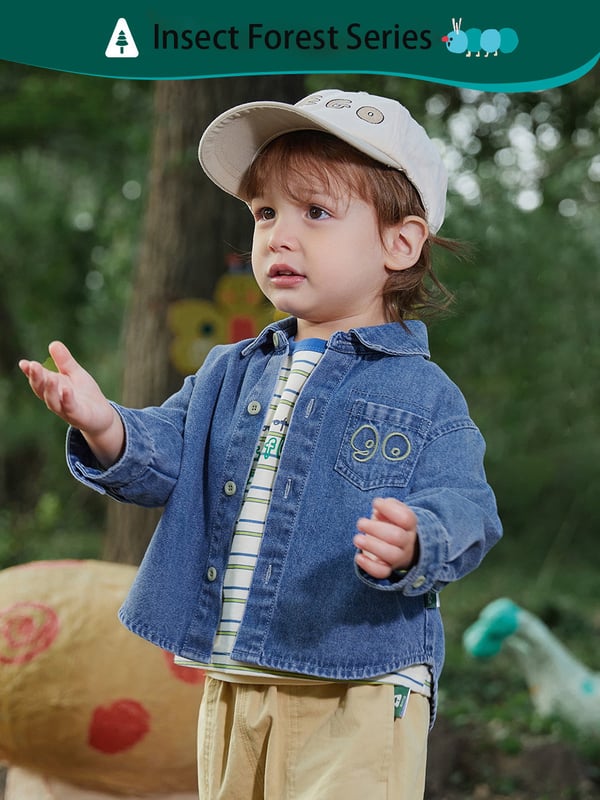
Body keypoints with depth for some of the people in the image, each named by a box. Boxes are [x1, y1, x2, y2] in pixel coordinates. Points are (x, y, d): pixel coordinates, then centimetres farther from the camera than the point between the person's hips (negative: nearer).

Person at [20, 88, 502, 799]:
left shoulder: (424, 395, -5)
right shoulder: (229, 375, 11)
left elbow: (465, 511, -12)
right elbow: (167, 457, 3)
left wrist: (414, 544, -34)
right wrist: (107, 429, -19)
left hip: (356, 695, -5)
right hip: (231, 690, 5)